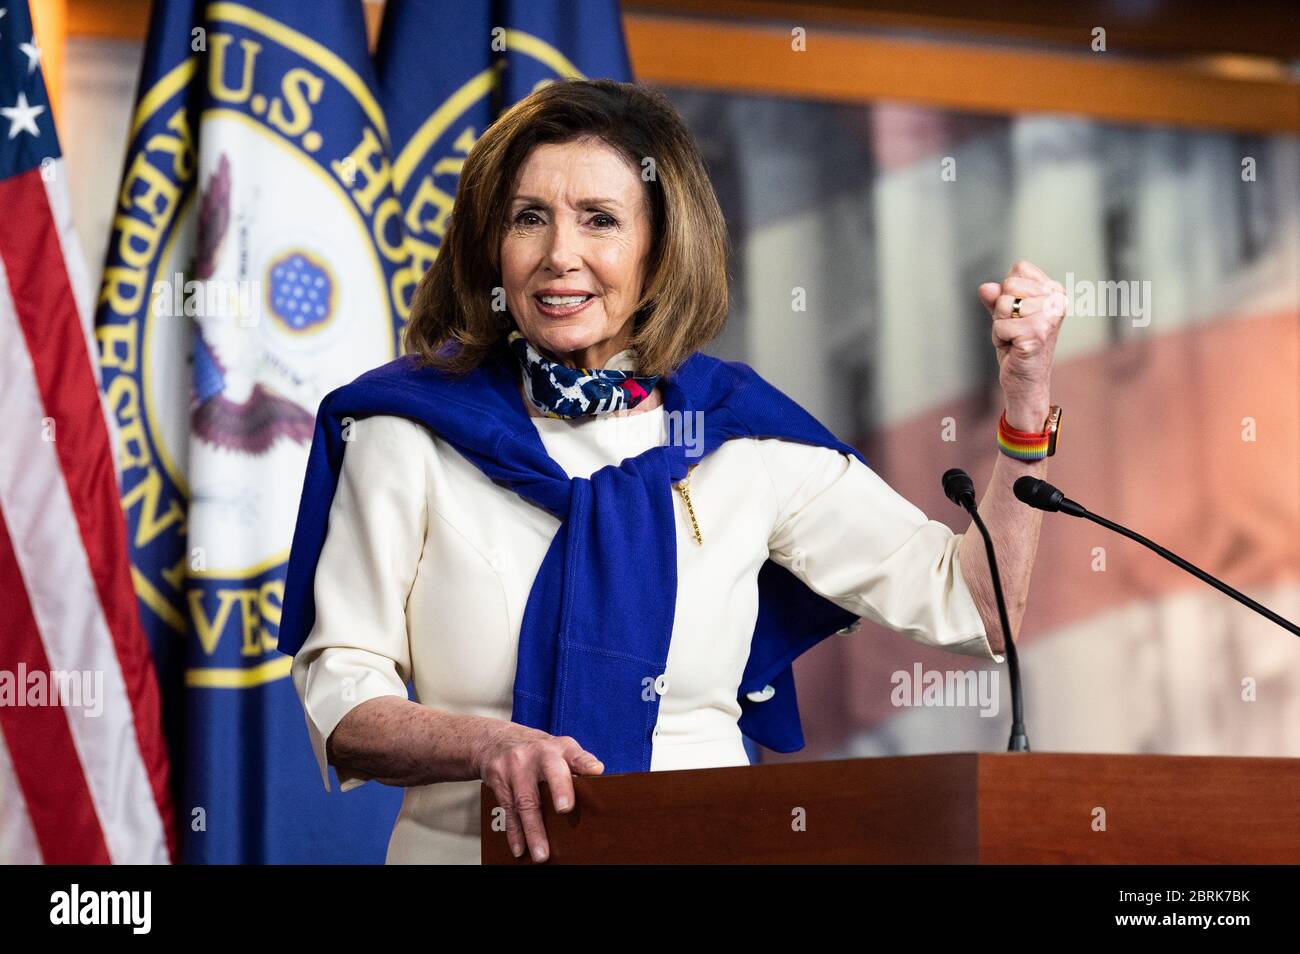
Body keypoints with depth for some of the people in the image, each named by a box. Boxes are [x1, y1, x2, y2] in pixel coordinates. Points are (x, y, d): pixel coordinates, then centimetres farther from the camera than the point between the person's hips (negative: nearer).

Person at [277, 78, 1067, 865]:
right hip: (464, 845, 0)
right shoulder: (409, 428, 4)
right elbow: (338, 694, 0)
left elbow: (975, 608, 9)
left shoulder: (743, 435, 8)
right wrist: (489, 745, -18)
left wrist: (1027, 394, 0)